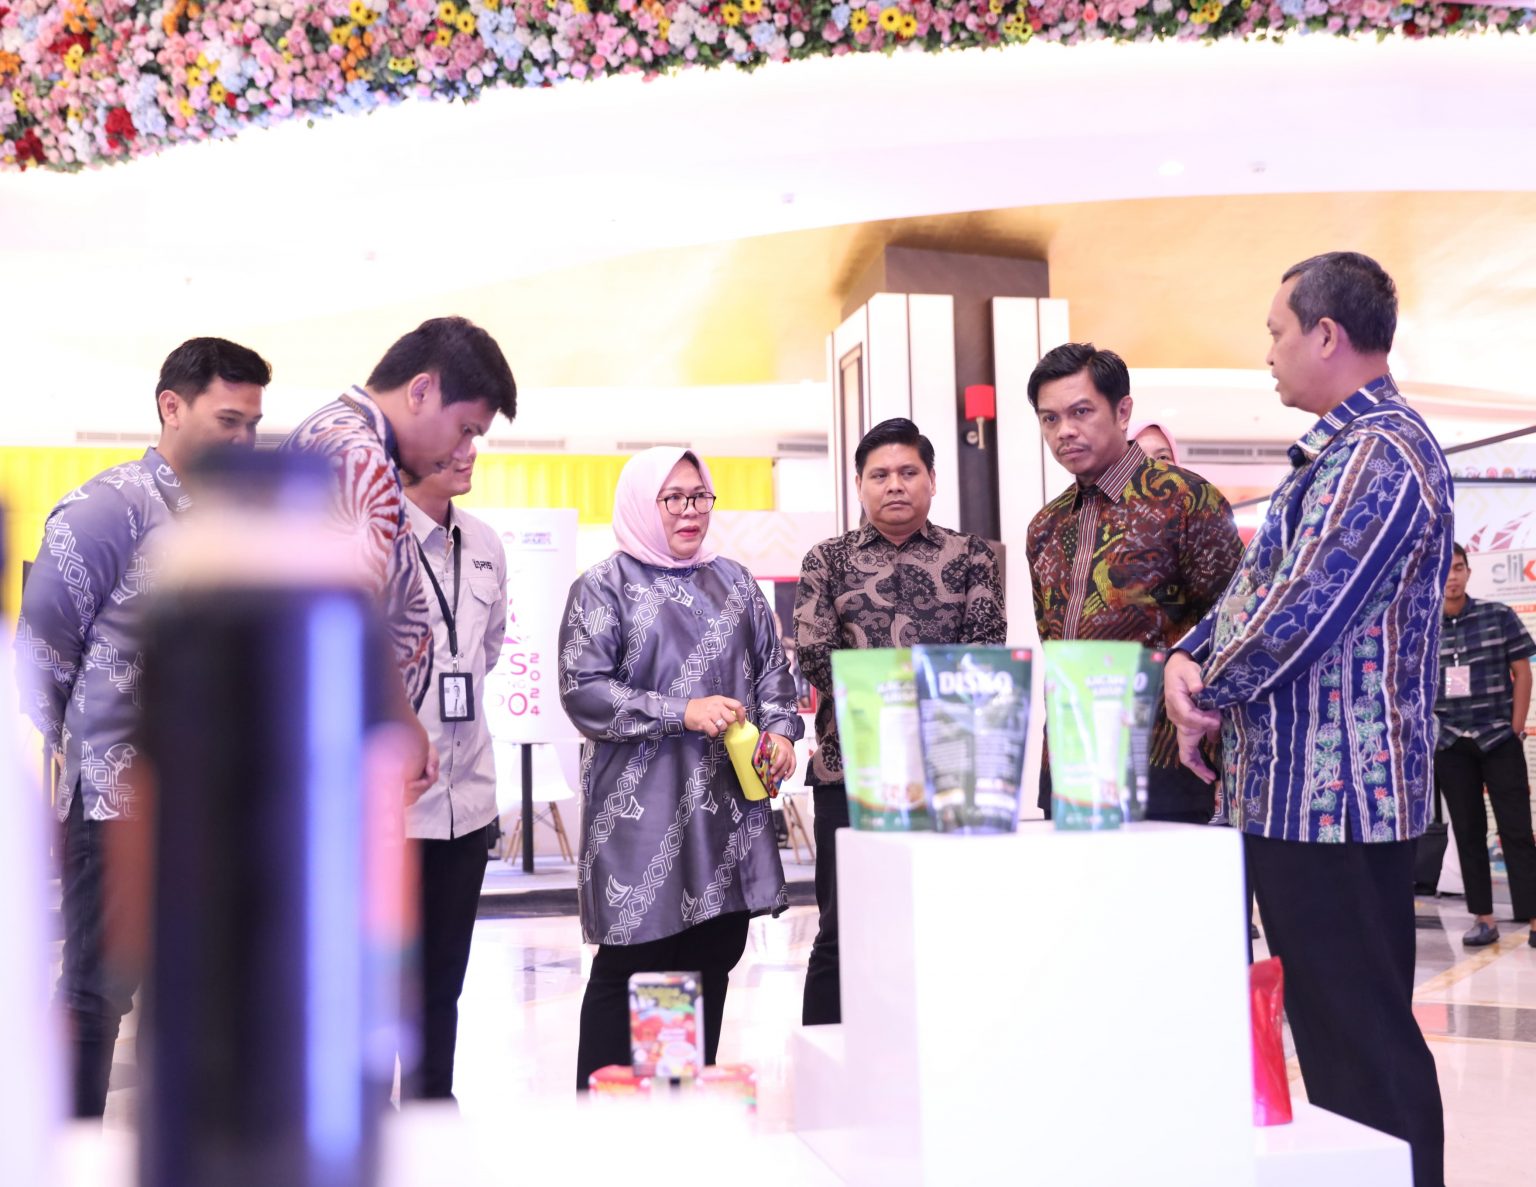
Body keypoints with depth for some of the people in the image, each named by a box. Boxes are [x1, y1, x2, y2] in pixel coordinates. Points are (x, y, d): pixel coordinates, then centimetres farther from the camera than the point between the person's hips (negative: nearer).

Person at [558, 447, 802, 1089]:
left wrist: (781, 729, 0)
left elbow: (772, 667, 20)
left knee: (715, 956, 9)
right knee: (630, 963, -3)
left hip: (727, 802, 5)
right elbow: (582, 691, -8)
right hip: (642, 812, -5)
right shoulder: (603, 586, 1)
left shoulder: (734, 580, 17)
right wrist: (682, 712, -16)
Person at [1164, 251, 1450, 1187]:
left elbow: (1294, 615, -22)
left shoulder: (1378, 454, -17)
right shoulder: (1343, 450, 17)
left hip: (1330, 792, -10)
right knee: (1343, 1023, 18)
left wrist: (1206, 695, -6)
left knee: (1361, 1036, -2)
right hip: (1311, 788, 10)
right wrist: (1187, 659, -1)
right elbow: (1257, 584, 16)